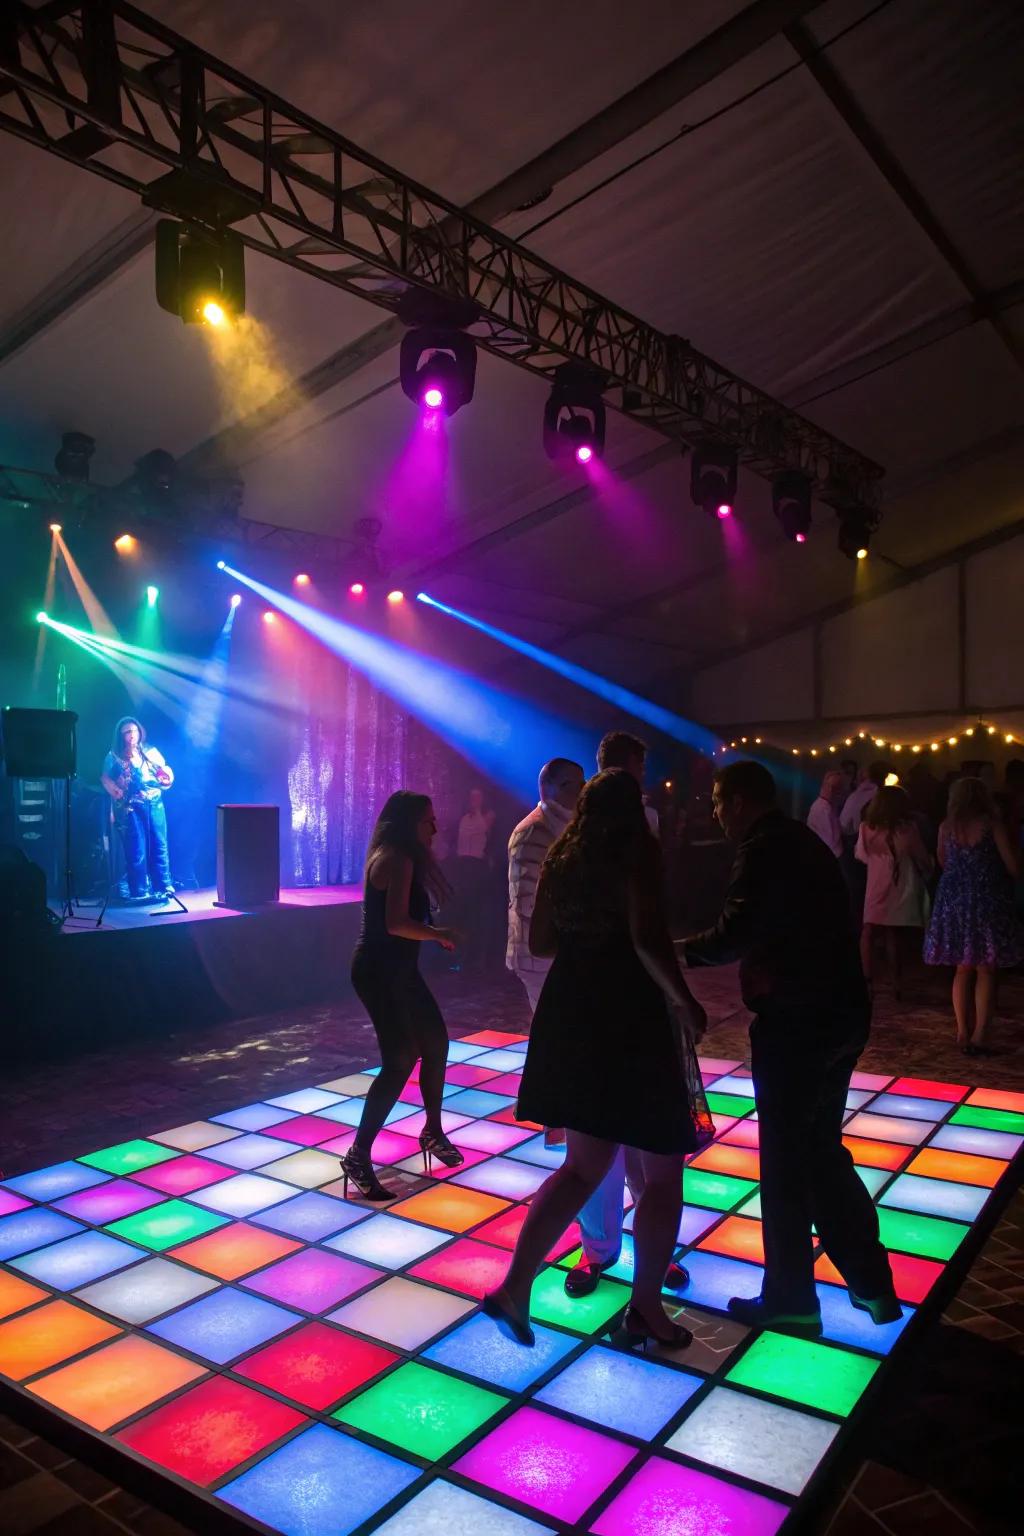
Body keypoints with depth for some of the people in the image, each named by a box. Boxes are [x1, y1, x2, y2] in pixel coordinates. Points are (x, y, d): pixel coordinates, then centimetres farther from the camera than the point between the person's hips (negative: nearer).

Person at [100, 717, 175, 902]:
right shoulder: (114, 756, 8)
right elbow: (105, 778, 1)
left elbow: (165, 774, 15)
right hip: (130, 807, -3)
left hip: (154, 804, 3)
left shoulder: (151, 752, 16)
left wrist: (166, 778, -7)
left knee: (159, 846, 1)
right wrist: (117, 793, -13)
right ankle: (140, 892, 0)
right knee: (136, 851, -4)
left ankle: (163, 888, 6)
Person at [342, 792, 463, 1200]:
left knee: (435, 1042, 17)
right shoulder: (397, 859, -17)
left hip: (397, 969, 11)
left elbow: (404, 917, 10)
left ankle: (432, 1132, 33)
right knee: (400, 1061, -9)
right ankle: (358, 1156, -1)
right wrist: (440, 935, -14)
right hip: (380, 972, -11)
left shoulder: (398, 857, 15)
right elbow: (396, 923, -27)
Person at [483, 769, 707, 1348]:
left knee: (583, 1165, 18)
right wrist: (685, 1001, -11)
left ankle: (515, 1287, 10)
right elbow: (648, 937, -23)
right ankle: (646, 1308, 22)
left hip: (571, 1017, 7)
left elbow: (540, 942, 13)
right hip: (630, 1021, -7)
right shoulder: (638, 849, -10)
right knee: (662, 1171, 12)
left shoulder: (563, 856, 9)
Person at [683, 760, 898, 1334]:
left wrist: (681, 949, -9)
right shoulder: (806, 843, 13)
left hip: (794, 1021, -9)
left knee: (787, 1159, 5)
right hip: (841, 1012, 9)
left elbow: (733, 936, -25)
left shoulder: (764, 851, -15)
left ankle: (790, 1298, 19)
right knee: (822, 1149, 21)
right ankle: (871, 1282, 29)